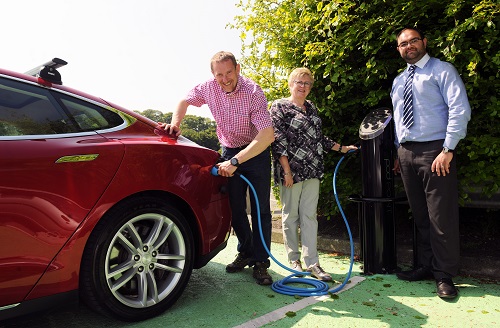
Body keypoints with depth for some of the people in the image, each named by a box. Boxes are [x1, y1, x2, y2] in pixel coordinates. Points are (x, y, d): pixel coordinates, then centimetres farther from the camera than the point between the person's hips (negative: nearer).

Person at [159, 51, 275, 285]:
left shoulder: (253, 92, -24)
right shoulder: (209, 88, -9)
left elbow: (267, 135, -31)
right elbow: (186, 101, 11)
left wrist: (235, 162, -34)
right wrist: (175, 122, -10)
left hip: (256, 152, -4)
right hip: (229, 152, 4)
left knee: (261, 210, -3)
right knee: (235, 209, 6)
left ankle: (260, 262, 8)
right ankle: (246, 253, 25)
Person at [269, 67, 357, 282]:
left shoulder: (312, 109, 18)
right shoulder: (280, 106, -1)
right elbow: (278, 141, -9)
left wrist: (342, 148, 21)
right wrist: (287, 170, -15)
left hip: (312, 170, 6)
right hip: (291, 170, -5)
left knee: (310, 215, 3)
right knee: (290, 214, 3)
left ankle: (312, 263, 6)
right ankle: (294, 260, 15)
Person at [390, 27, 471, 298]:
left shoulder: (442, 70, -1)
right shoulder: (398, 81, 18)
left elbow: (460, 110, -11)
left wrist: (448, 149, -18)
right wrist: (399, 153, 15)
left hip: (435, 151, -6)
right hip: (407, 153, 6)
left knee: (441, 216, -3)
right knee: (419, 215, 12)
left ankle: (444, 275, 10)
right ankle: (425, 267, 24)